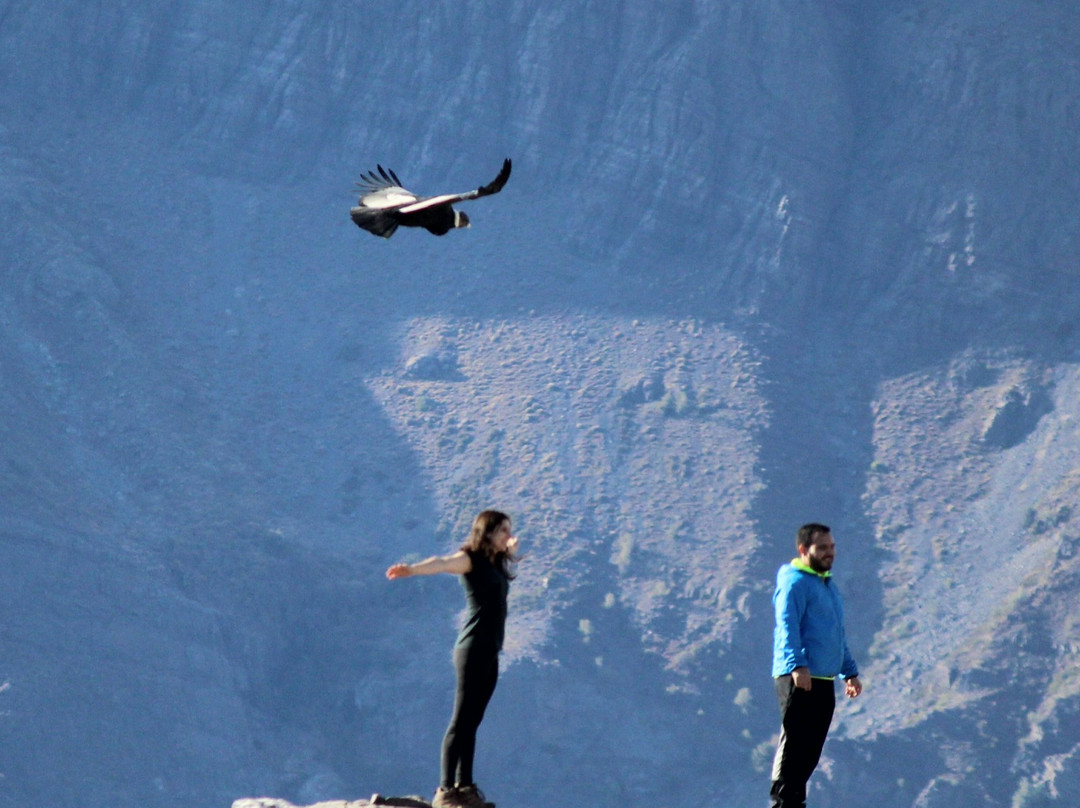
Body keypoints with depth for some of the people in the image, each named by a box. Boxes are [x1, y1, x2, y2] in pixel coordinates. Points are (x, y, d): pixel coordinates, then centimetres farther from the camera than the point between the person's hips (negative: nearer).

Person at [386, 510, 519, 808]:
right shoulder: (470, 559, -7)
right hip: (473, 648, -8)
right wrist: (412, 569, -47)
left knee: (472, 722, 9)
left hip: (490, 652, 8)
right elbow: (443, 563, -31)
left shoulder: (496, 564, 18)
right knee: (461, 720, -10)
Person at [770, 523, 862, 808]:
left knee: (810, 752, 10)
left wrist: (850, 672, 29)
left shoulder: (828, 585, 24)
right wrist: (797, 665, -28)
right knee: (794, 744, -11)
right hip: (800, 679, -9)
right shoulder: (794, 582, -6)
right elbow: (787, 626, -17)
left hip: (824, 681, 9)